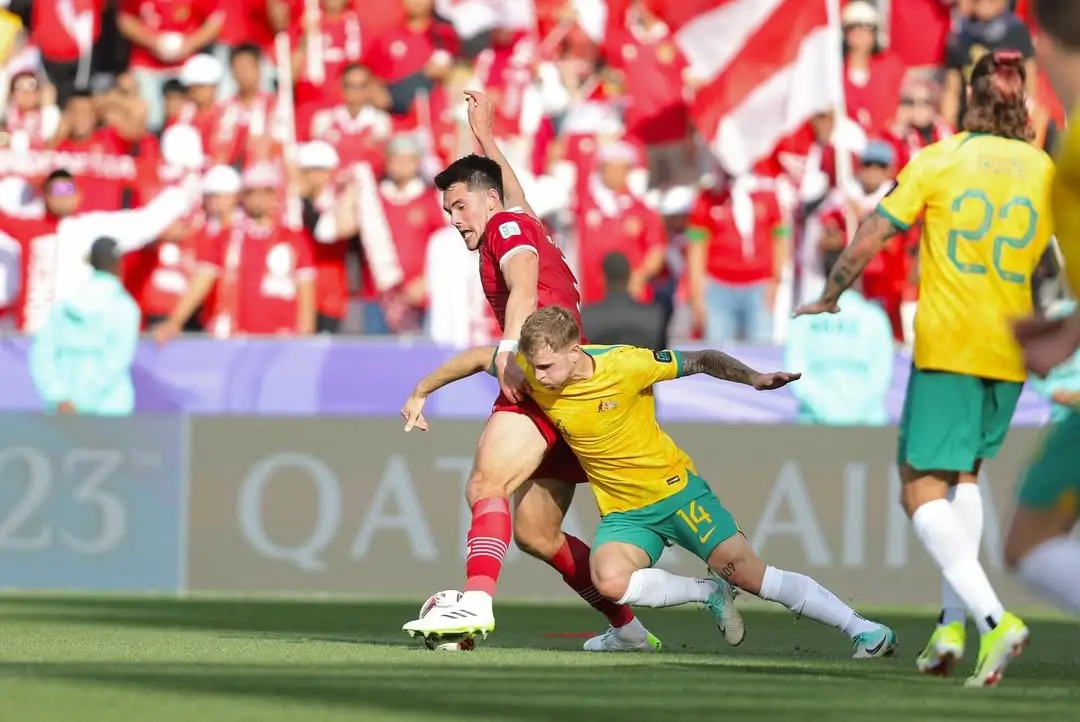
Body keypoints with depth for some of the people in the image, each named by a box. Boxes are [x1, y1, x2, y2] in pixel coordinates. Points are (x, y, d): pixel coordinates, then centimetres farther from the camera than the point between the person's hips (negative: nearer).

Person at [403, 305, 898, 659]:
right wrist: (420, 393, 9)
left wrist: (752, 378, -24)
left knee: (748, 573, -15)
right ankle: (709, 593, -3)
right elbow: (477, 358, 6)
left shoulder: (626, 365, -22)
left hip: (677, 491, -3)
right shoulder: (532, 371, -12)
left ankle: (861, 628, -4)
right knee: (610, 582, -28)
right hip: (622, 512, 3)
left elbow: (700, 361, -10)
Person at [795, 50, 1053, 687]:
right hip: (1010, 352, 4)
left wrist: (830, 298, 11)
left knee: (923, 490, -2)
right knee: (966, 473, 24)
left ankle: (993, 617, -21)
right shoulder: (1046, 171, 3)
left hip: (945, 346, -4)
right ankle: (954, 621, 15)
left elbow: (872, 236, -3)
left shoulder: (939, 161, -3)